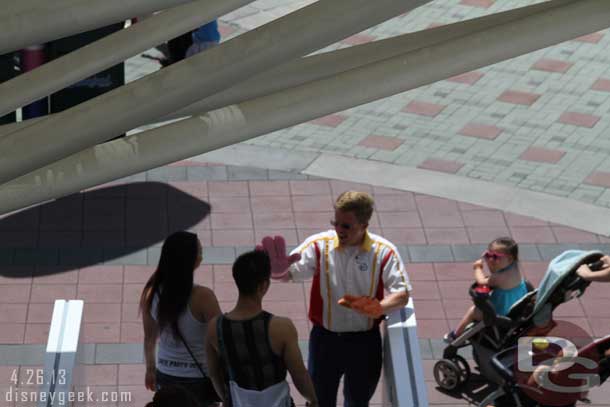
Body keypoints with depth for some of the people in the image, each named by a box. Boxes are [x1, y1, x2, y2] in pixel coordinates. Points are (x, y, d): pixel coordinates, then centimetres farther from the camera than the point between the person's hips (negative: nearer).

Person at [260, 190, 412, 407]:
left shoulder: (384, 251, -11)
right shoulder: (319, 245, -10)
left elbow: (402, 293, -14)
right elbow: (292, 271, -22)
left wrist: (379, 307, -37)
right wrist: (279, 271, -48)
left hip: (365, 341, 0)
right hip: (325, 338, 0)